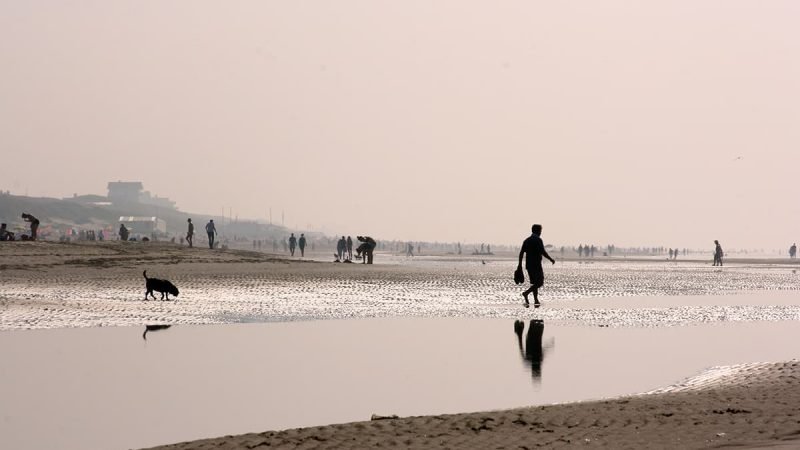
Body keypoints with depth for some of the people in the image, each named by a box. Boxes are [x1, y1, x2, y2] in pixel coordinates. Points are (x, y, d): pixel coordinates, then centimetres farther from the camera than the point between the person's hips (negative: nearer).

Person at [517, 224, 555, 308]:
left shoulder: (526, 240, 12)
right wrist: (551, 259, -5)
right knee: (540, 282, -4)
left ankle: (536, 301, 10)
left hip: (528, 265, 8)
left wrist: (520, 264, 14)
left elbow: (521, 252, 10)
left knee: (534, 282, 13)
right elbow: (543, 252, -16)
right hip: (536, 265, -8)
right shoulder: (538, 240, -10)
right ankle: (526, 293, -20)